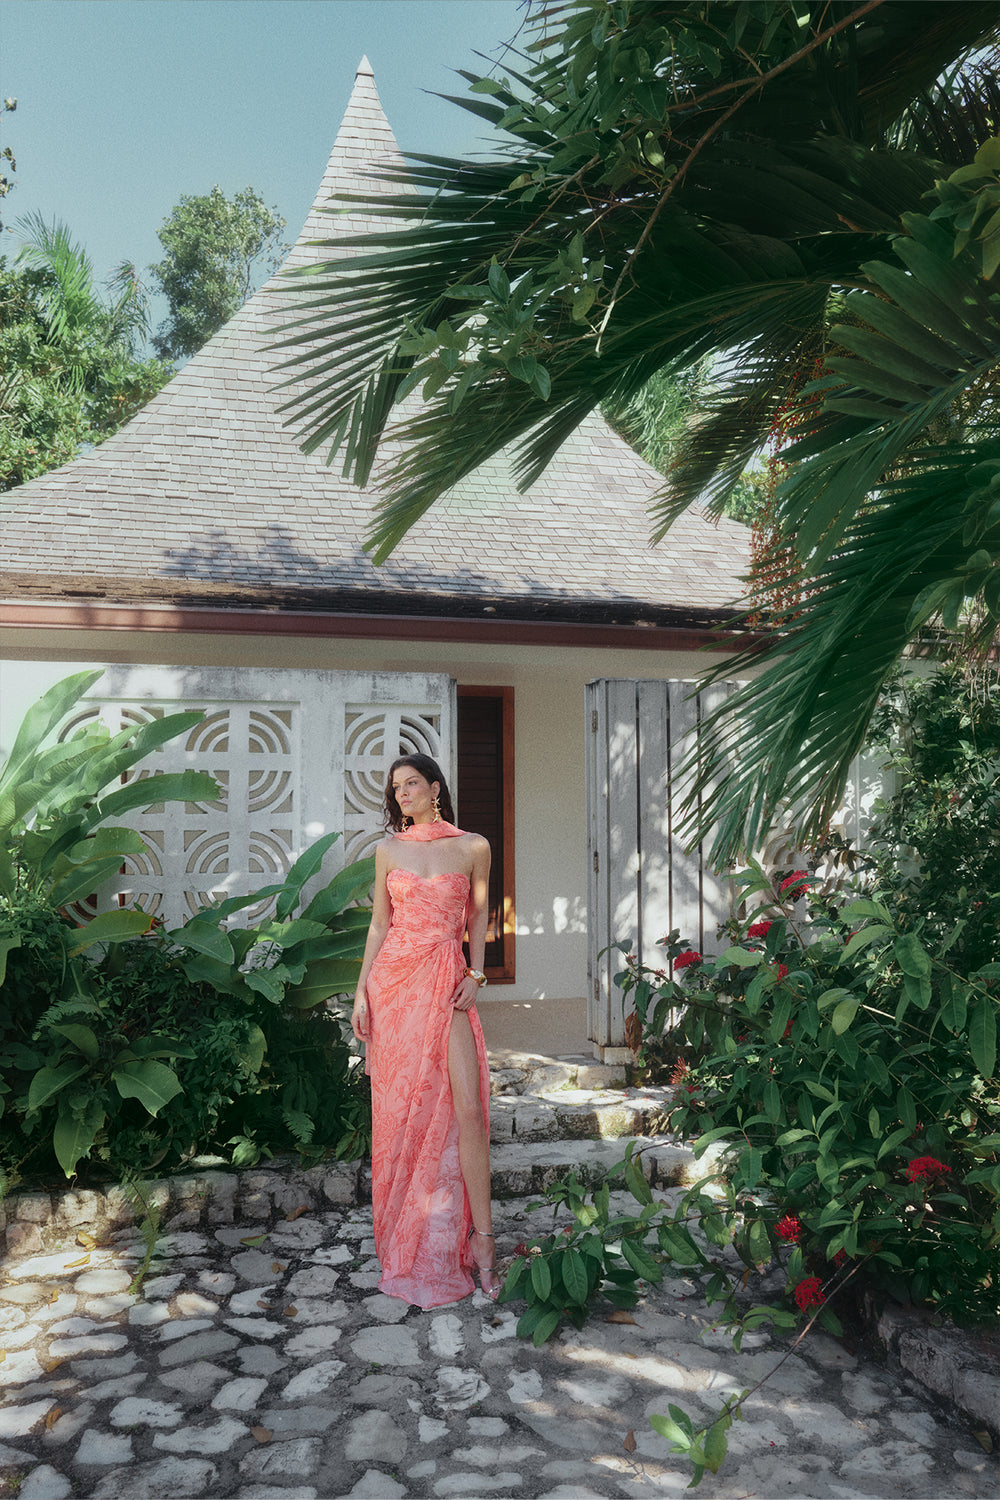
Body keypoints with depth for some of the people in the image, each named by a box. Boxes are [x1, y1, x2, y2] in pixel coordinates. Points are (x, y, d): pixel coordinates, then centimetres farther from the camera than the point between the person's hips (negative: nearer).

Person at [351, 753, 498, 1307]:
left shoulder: (472, 847, 4)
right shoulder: (389, 850, 8)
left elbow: (478, 915, 12)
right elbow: (379, 924, 10)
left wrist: (474, 976, 0)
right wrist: (361, 992, 4)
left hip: (446, 982, -1)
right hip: (393, 980, 1)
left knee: (466, 1107, -10)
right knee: (400, 1110, 5)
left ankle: (480, 1238, 0)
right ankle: (406, 1240, 20)